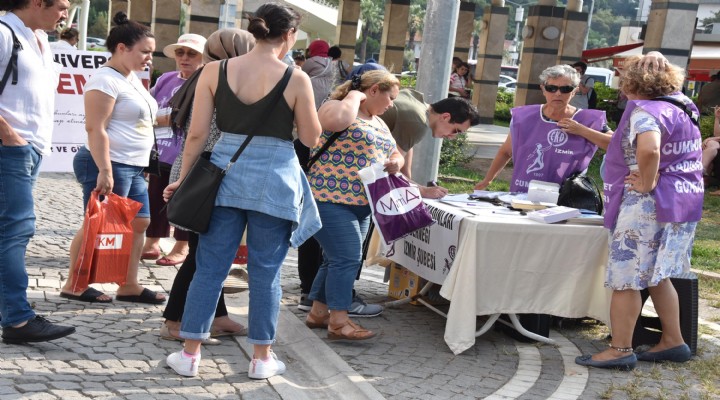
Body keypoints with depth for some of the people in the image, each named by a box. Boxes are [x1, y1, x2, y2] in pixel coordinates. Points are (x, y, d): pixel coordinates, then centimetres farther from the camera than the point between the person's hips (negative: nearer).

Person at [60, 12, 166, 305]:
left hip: (133, 167, 10)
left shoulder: (132, 78, 16)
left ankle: (129, 286, 14)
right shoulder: (106, 79, -14)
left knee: (138, 223, 8)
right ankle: (74, 285, 7)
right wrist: (105, 171, -26)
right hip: (109, 166, -10)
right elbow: (95, 128, -21)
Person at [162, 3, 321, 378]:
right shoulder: (296, 79, -7)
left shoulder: (214, 71, -1)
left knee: (210, 265, 9)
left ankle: (189, 353, 14)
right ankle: (261, 357, 16)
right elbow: (310, 138, 0)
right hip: (274, 180, -2)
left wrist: (183, 179, 9)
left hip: (226, 173, 2)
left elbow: (197, 133, -1)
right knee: (265, 270, 8)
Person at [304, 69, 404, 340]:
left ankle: (318, 312, 24)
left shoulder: (378, 123, 19)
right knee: (347, 258, -13)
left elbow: (395, 154, 27)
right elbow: (336, 120, -33)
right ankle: (339, 322, -7)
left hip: (361, 204, 10)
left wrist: (395, 163, 2)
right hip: (331, 199, -10)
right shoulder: (337, 106, -8)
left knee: (336, 260, 13)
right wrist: (354, 96, -15)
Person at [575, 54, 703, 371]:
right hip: (682, 203, 10)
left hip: (647, 204, -10)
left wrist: (647, 183, -22)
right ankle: (673, 342, 24)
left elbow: (649, 149, -37)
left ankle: (620, 350, 5)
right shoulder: (680, 109, 13)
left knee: (626, 278, -2)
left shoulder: (645, 111, -17)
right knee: (655, 275, 19)